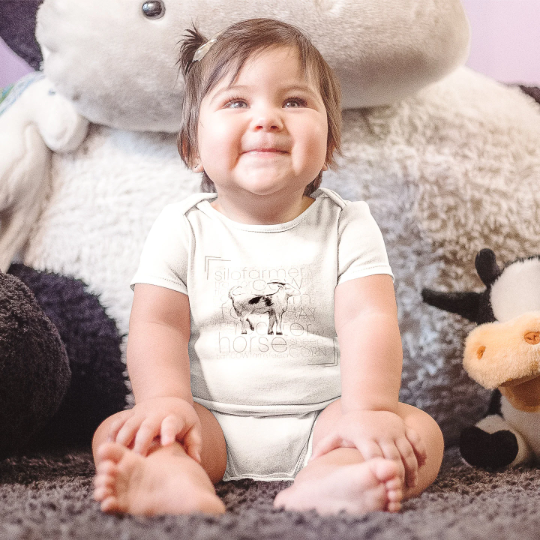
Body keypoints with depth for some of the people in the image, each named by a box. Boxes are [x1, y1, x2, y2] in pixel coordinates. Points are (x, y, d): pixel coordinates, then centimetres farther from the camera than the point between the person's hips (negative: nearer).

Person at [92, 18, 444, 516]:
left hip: (318, 421, 0)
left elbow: (368, 319, -10)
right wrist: (167, 402, -24)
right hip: (210, 423, 0)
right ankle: (176, 483, -53)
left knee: (420, 431, -24)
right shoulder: (182, 228, 4)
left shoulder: (348, 227, 3)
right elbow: (158, 324, -4)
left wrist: (370, 410, -27)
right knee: (118, 433, -23)